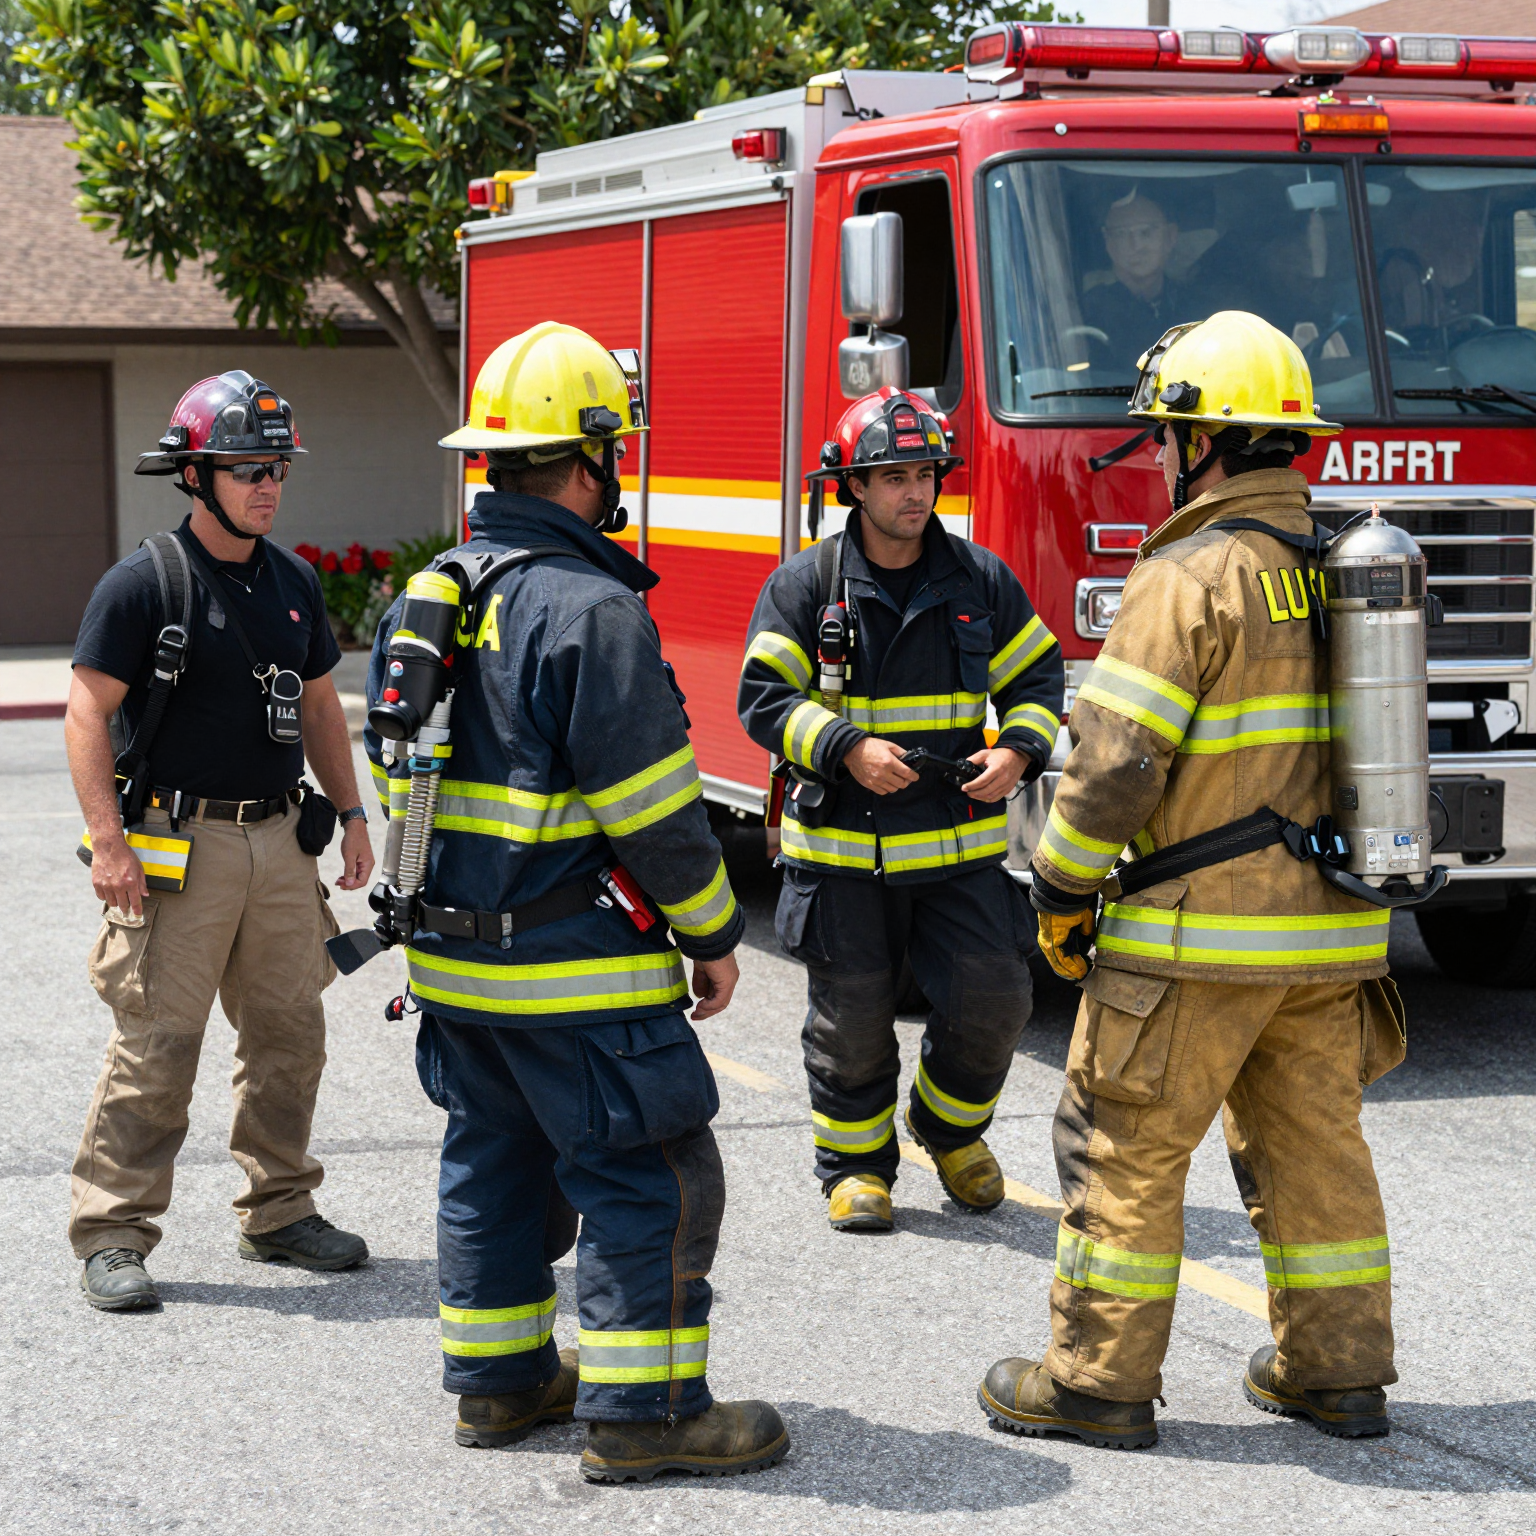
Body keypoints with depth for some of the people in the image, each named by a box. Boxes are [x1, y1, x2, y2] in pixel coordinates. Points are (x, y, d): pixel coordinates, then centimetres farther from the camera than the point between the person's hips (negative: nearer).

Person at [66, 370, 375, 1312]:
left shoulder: (293, 582, 11)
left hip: (281, 841, 6)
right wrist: (108, 841, -18)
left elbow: (320, 707, 20)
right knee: (157, 1041, -6)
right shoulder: (144, 584, -9)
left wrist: (352, 816, 15)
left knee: (289, 1032, 11)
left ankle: (280, 1211, 24)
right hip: (180, 842, -6)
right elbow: (88, 715, -10)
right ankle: (113, 1234, 0)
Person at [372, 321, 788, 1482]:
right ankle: (640, 1411, 2)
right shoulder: (590, 609, -19)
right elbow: (650, 804, -19)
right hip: (574, 970, -9)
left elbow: (396, 769, 17)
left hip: (455, 954, 9)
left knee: (494, 1164, 18)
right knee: (650, 1182, 0)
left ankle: (498, 1380, 27)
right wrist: (713, 931, -8)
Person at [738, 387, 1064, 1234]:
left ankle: (951, 1129, 24)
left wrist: (1018, 751, -8)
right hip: (842, 849, -2)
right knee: (850, 1017, 3)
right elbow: (764, 699, -7)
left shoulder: (980, 578, 3)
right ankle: (855, 1162, 21)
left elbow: (1037, 677, 11)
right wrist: (848, 747, -20)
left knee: (991, 996, -2)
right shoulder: (805, 584, -3)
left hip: (959, 845, 2)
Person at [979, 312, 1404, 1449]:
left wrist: (1061, 890, -6)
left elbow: (1117, 759, -18)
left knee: (1126, 1143, 2)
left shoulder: (1195, 575, -15)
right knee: (1314, 1141, 14)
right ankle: (1338, 1370, 20)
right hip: (1331, 928, 8)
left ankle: (1099, 1378, 6)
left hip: (1201, 931, -7)